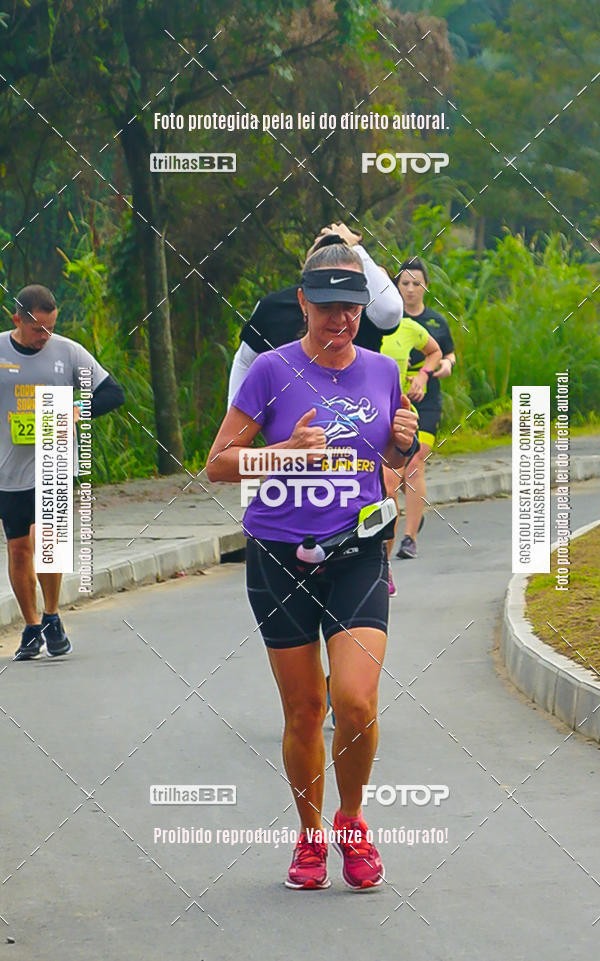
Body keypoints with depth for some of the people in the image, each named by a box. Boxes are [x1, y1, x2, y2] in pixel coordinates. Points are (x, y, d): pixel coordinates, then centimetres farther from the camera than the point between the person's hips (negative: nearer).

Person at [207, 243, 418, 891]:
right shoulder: (274, 370, -5)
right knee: (303, 711, 4)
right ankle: (310, 837, 24)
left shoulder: (382, 371, 6)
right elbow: (218, 464, -4)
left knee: (355, 701, -14)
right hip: (280, 557, -1)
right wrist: (288, 450, -19)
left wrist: (403, 443, -1)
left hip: (357, 555, 2)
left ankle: (352, 822, 11)